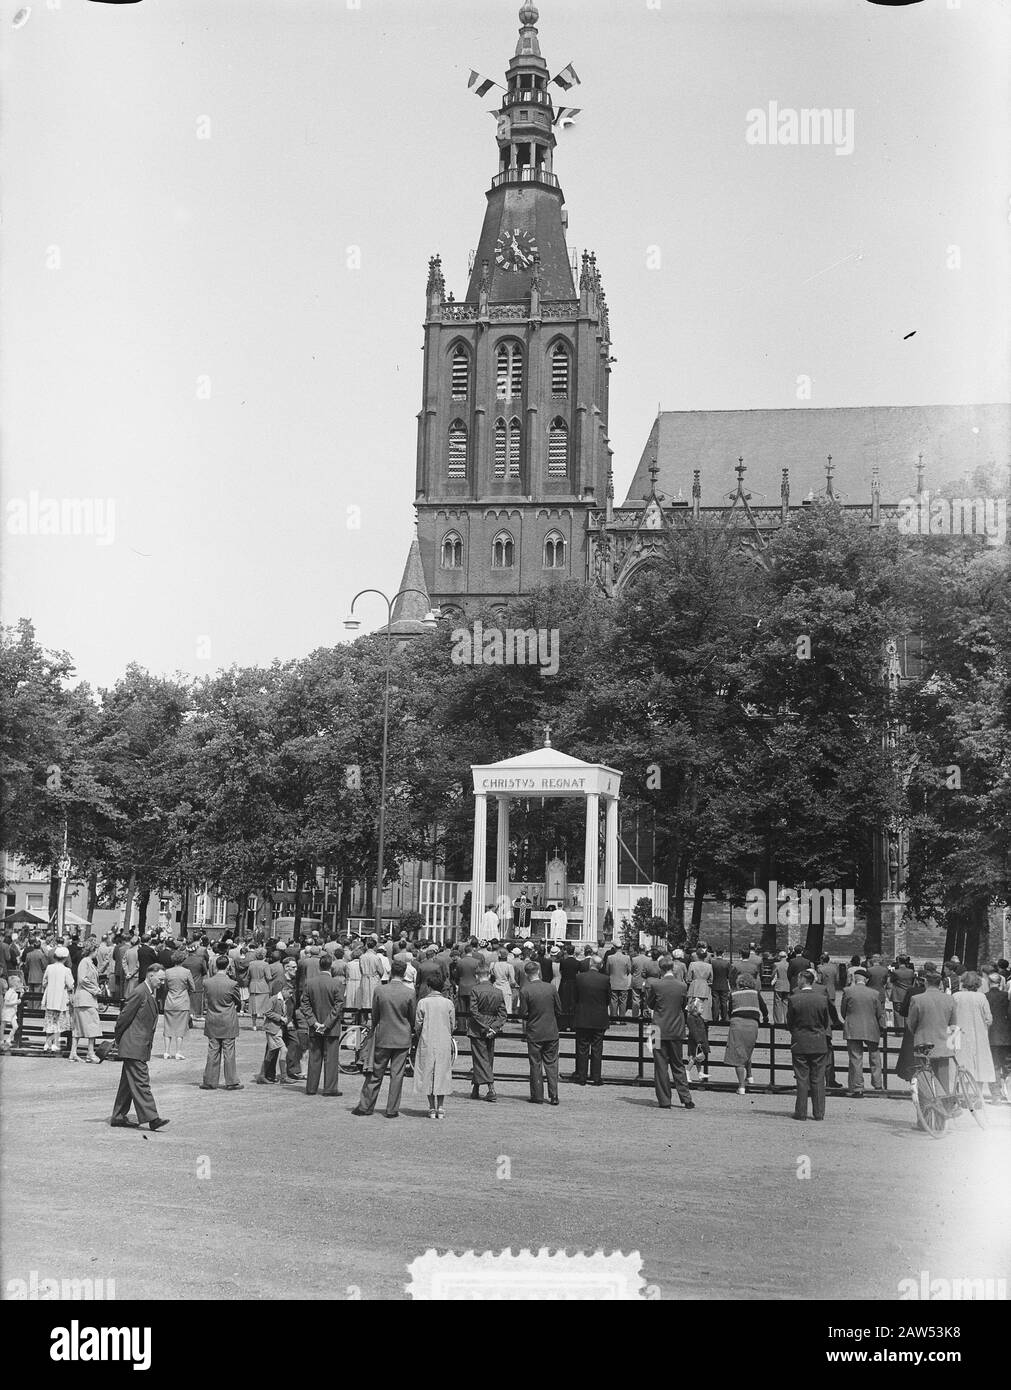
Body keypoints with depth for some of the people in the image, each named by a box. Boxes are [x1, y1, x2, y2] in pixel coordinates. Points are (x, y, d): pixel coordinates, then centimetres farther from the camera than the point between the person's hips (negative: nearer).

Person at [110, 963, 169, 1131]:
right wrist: (118, 1039, -5)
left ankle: (118, 1117, 20)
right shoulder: (140, 993, -17)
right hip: (134, 1046, -10)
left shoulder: (151, 994, 14)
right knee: (140, 1082, -11)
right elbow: (125, 1016, -15)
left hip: (141, 1046, 10)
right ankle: (151, 1118, -14)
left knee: (129, 1083, 13)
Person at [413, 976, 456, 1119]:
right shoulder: (448, 1003, -2)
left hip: (427, 1043, -1)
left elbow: (418, 1025, -2)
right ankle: (441, 1108, 9)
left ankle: (432, 1109, 7)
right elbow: (452, 1025, 3)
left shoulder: (423, 1002, -6)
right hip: (444, 1043, 1)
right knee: (442, 1074, 9)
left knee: (428, 1074, 7)